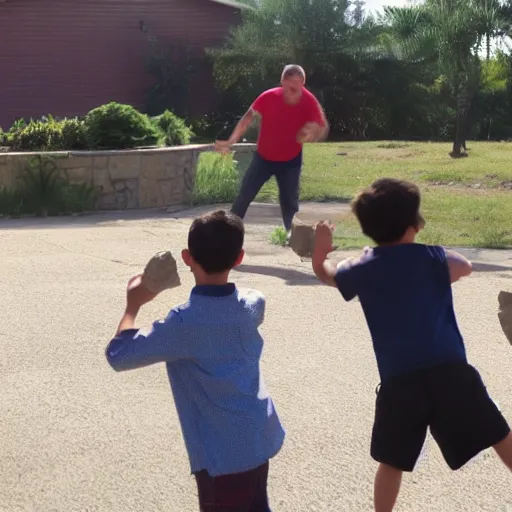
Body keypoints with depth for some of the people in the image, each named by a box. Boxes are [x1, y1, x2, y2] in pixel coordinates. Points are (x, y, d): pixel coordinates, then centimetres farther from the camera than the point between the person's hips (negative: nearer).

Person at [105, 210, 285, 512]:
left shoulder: (185, 323, -22)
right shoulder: (254, 305, -2)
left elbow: (119, 356, -16)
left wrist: (133, 305, -3)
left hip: (224, 455, -7)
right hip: (260, 440, 7)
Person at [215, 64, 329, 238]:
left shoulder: (309, 102, -23)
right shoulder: (269, 97, -23)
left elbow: (322, 129, -13)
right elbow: (249, 117, -10)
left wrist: (311, 134, -38)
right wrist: (231, 141, -15)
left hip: (290, 161, 0)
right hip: (263, 157, 0)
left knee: (290, 201, 1)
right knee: (245, 195, 1)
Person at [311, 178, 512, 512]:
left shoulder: (363, 269, 6)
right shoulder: (432, 259, 0)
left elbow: (325, 272, 25)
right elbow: (465, 267, 21)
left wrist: (321, 247, 42)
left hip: (399, 380, 2)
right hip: (450, 370, -1)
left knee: (392, 462, 15)